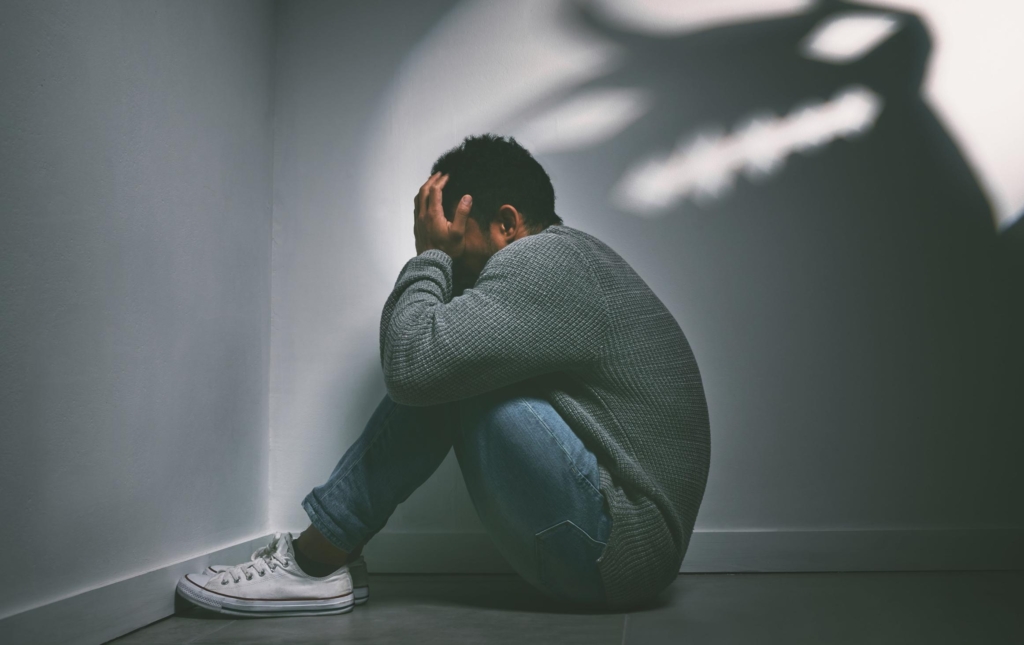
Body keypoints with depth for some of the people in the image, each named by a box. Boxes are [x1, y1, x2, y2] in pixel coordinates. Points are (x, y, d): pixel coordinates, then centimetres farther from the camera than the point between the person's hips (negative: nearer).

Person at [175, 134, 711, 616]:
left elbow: (411, 359, -26)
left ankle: (316, 561, -5)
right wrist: (438, 259, 2)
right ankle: (327, 557, 6)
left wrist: (430, 254, -11)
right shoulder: (575, 253, 16)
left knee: (439, 372, -16)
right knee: (449, 365, 7)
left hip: (617, 553, -10)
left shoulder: (541, 263, -16)